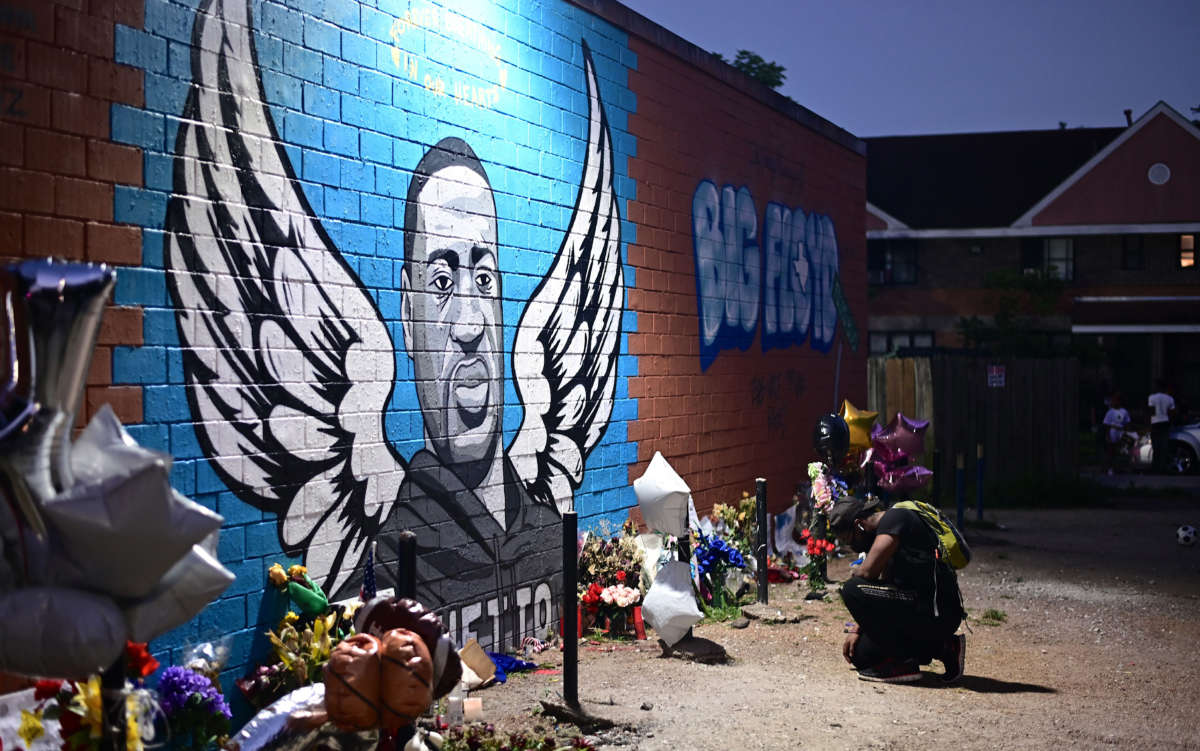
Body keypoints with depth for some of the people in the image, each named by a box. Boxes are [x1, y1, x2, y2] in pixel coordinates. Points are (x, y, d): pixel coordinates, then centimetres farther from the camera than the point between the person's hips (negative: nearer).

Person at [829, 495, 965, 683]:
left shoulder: (895, 518, -12)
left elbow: (868, 572, -21)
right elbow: (881, 595, 24)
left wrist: (854, 573, 2)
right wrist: (856, 631, 17)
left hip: (937, 615, -10)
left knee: (852, 589, -16)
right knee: (861, 655, 12)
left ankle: (902, 662, -10)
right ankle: (942, 647, 12)